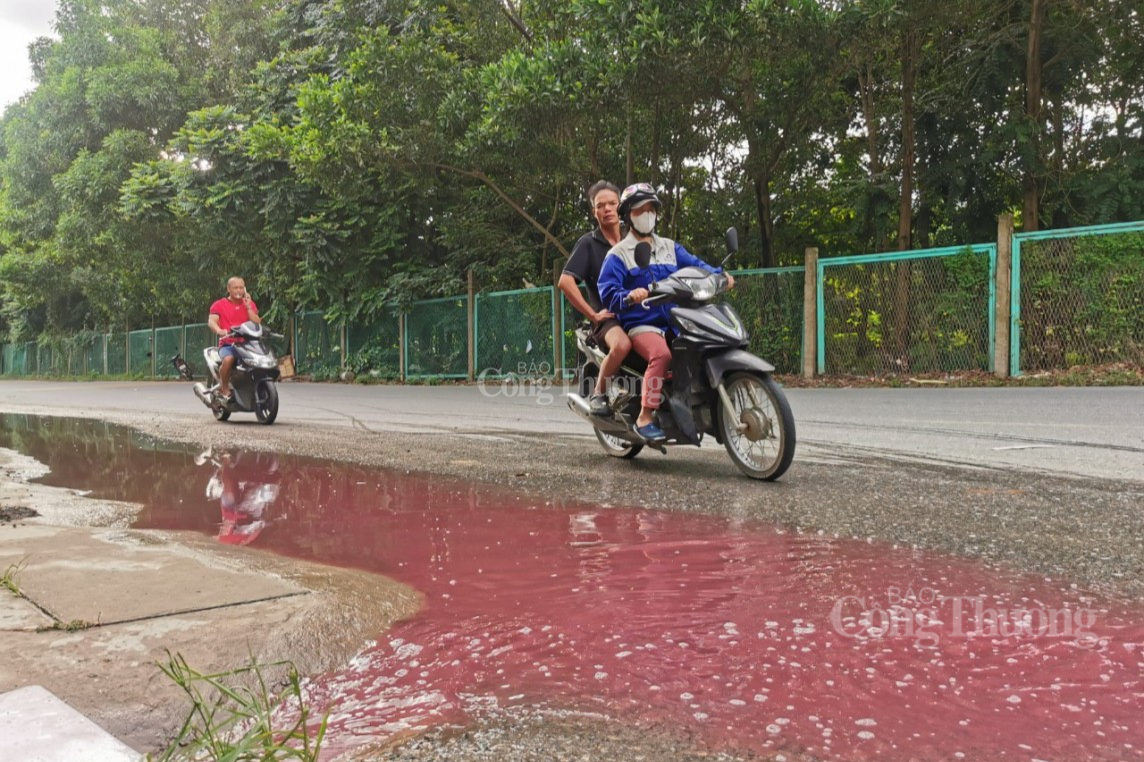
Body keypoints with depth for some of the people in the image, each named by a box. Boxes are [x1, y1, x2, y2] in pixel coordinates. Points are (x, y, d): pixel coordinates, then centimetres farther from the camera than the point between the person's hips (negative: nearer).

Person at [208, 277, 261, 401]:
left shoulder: (250, 304, 16)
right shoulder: (219, 305, 8)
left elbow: (257, 324, 4)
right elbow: (211, 321, -8)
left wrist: (248, 307, -6)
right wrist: (220, 331, -30)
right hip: (227, 344, -3)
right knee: (228, 359, -36)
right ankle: (224, 389, -14)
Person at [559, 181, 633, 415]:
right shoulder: (588, 243, 2)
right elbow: (565, 281, -9)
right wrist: (593, 315, -11)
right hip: (609, 318, -4)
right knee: (622, 344, -38)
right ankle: (598, 393, -13)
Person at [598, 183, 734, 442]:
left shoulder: (670, 248, 22)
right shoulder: (618, 254, 5)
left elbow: (694, 264, 8)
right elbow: (607, 292, -8)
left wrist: (718, 275, -12)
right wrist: (629, 297, -29)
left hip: (675, 321, 6)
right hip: (641, 324, -5)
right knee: (661, 355, -34)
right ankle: (645, 418, -28)